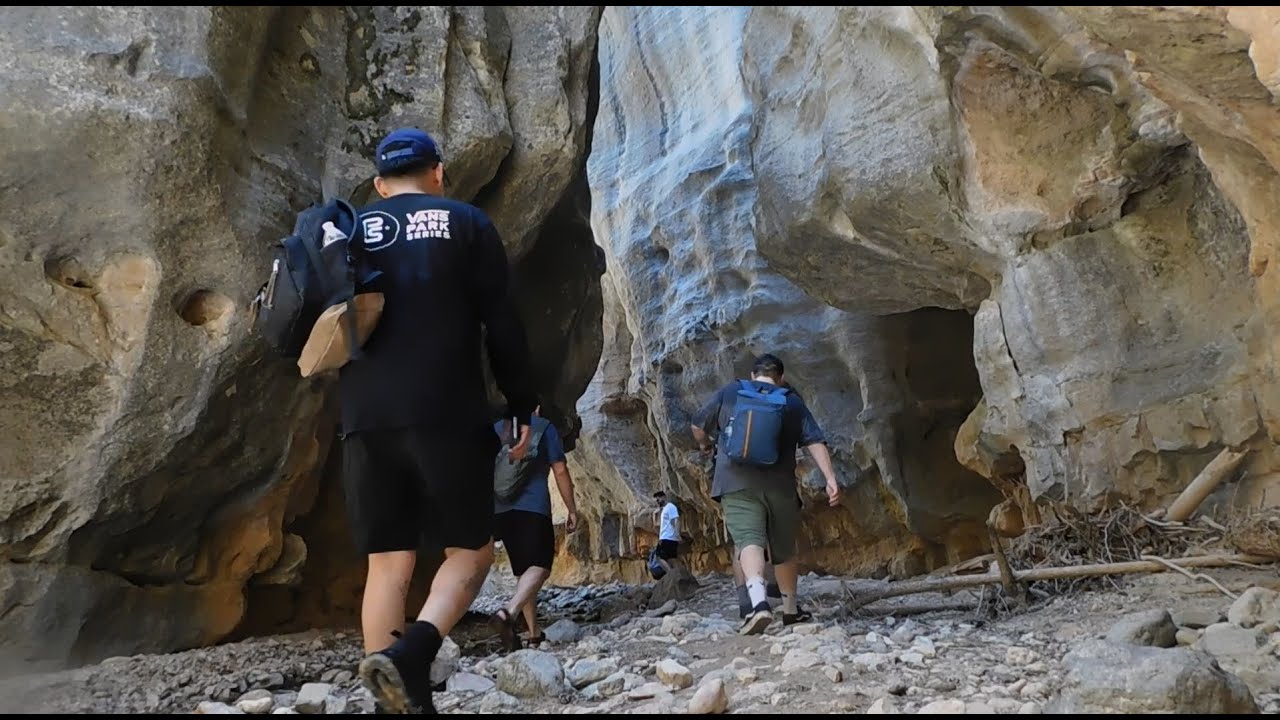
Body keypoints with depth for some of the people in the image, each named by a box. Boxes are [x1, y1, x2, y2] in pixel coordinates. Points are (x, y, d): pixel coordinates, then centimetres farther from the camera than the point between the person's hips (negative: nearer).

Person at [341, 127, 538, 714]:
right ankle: (410, 653, -17)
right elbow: (502, 324, 1)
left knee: (388, 563, 7)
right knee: (471, 550, 7)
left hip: (366, 419, 4)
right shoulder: (466, 223, 7)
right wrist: (523, 407, 7)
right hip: (447, 414, -3)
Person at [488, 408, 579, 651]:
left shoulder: (494, 427, 16)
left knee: (523, 571, 14)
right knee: (540, 566, -10)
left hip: (500, 510, 5)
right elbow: (560, 471, 0)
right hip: (533, 507, -5)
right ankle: (508, 613, -35)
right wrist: (572, 510, 6)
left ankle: (534, 634, 15)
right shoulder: (544, 427, 4)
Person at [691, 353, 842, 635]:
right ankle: (790, 609, 31)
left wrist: (705, 445, 37)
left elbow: (698, 426, 16)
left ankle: (759, 602, -37)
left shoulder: (729, 393, 8)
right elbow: (815, 442, -4)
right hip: (779, 486, 2)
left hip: (737, 484, -1)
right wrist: (830, 478, -10)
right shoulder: (792, 402, 8)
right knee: (784, 549, 17)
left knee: (749, 540, -14)